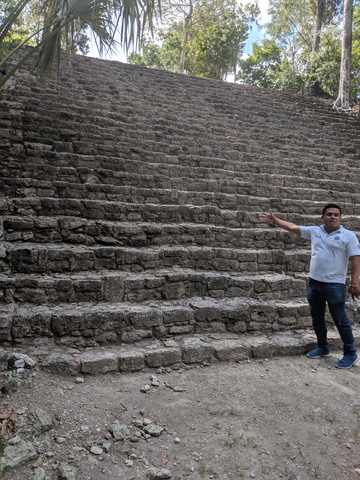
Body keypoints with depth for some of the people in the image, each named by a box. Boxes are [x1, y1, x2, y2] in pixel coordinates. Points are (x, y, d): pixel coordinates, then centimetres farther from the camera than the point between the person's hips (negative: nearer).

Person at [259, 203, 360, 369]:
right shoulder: (314, 231, 6)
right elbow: (292, 227, 9)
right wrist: (274, 220, 2)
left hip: (335, 285, -5)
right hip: (314, 283, 5)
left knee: (340, 320, 2)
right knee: (317, 318, 15)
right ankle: (323, 347, 33)